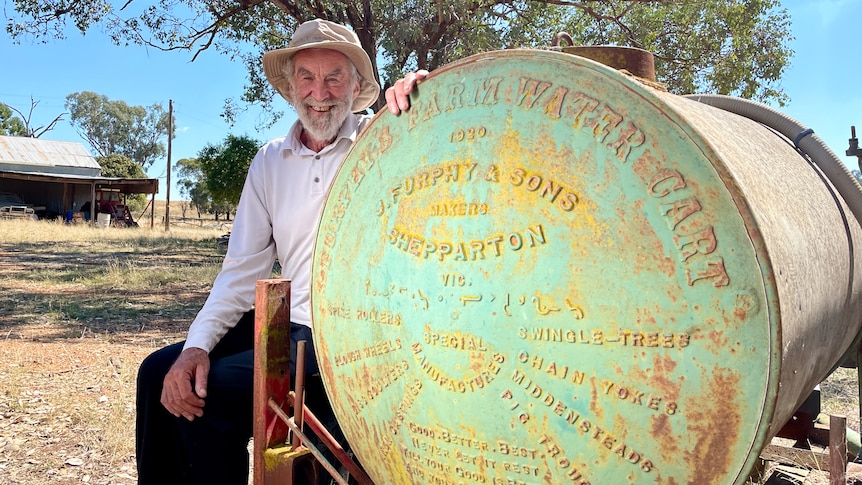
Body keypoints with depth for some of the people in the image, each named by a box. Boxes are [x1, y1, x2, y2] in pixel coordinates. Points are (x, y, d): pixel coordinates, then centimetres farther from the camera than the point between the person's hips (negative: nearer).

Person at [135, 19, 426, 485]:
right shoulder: (271, 161, 8)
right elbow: (243, 268, 6)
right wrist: (197, 344, -7)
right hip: (287, 324, 6)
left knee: (209, 395, -18)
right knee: (160, 372, 3)